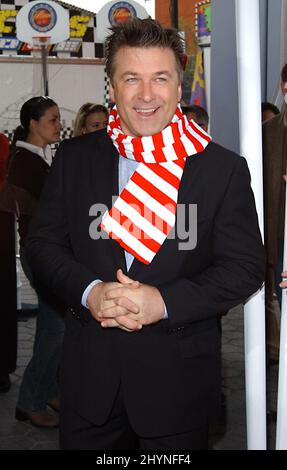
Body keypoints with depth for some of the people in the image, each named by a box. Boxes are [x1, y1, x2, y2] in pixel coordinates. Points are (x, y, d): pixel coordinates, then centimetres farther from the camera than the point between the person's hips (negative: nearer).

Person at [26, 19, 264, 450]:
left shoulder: (224, 169, -6)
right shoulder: (74, 159, 2)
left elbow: (246, 266, -7)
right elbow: (43, 244, 3)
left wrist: (164, 301, -19)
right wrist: (89, 292, -16)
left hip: (179, 381, -1)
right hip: (90, 373, 2)